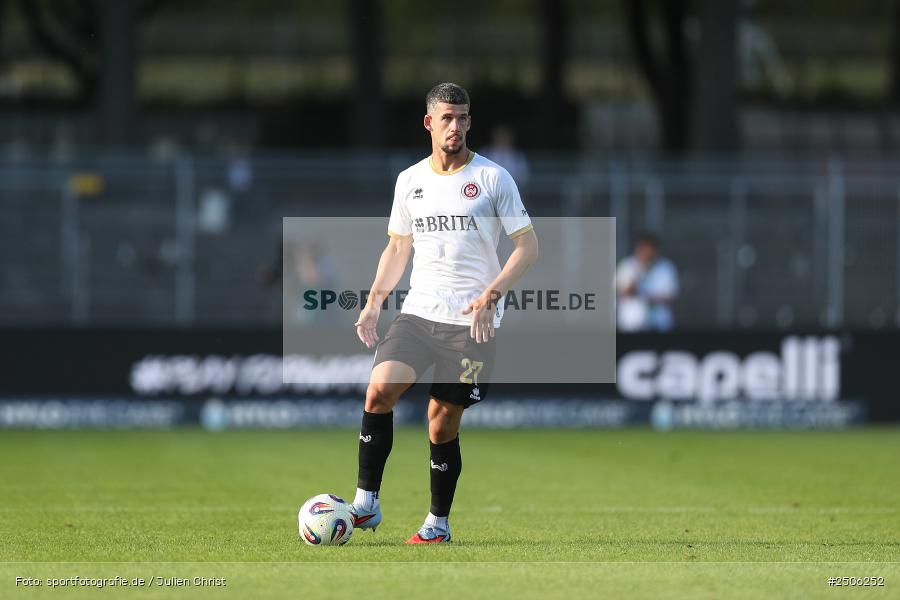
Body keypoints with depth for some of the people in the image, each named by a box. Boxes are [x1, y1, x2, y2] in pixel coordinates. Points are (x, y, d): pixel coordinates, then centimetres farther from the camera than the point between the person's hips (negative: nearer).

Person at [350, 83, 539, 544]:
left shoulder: (493, 178, -2)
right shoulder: (409, 181, 10)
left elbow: (527, 246, -2)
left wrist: (491, 295, -15)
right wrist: (374, 303, 6)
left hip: (472, 321, -3)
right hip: (418, 313, 3)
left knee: (443, 424, -2)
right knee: (380, 388, -20)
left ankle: (438, 523, 15)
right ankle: (366, 503, -13)